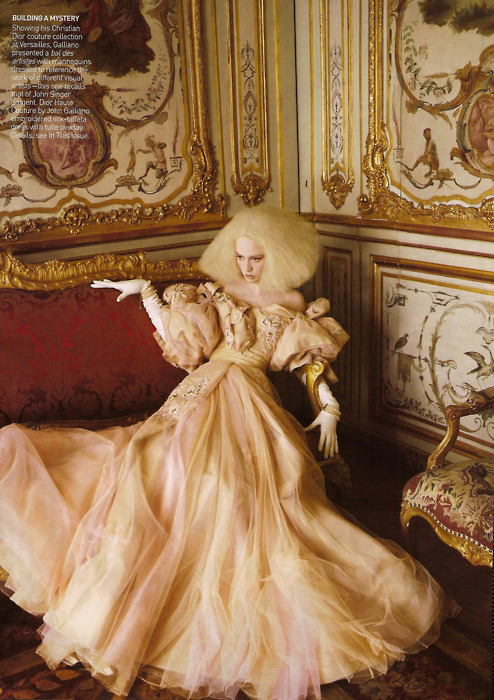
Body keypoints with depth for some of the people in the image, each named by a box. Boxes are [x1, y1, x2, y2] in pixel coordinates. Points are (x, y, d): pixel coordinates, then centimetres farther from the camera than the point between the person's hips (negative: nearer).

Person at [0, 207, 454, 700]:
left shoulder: (294, 310, 10)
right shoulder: (216, 294, 16)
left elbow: (318, 362, 11)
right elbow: (177, 335, 11)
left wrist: (329, 408, -2)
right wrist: (145, 292, 5)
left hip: (252, 405, -2)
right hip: (204, 397, 3)